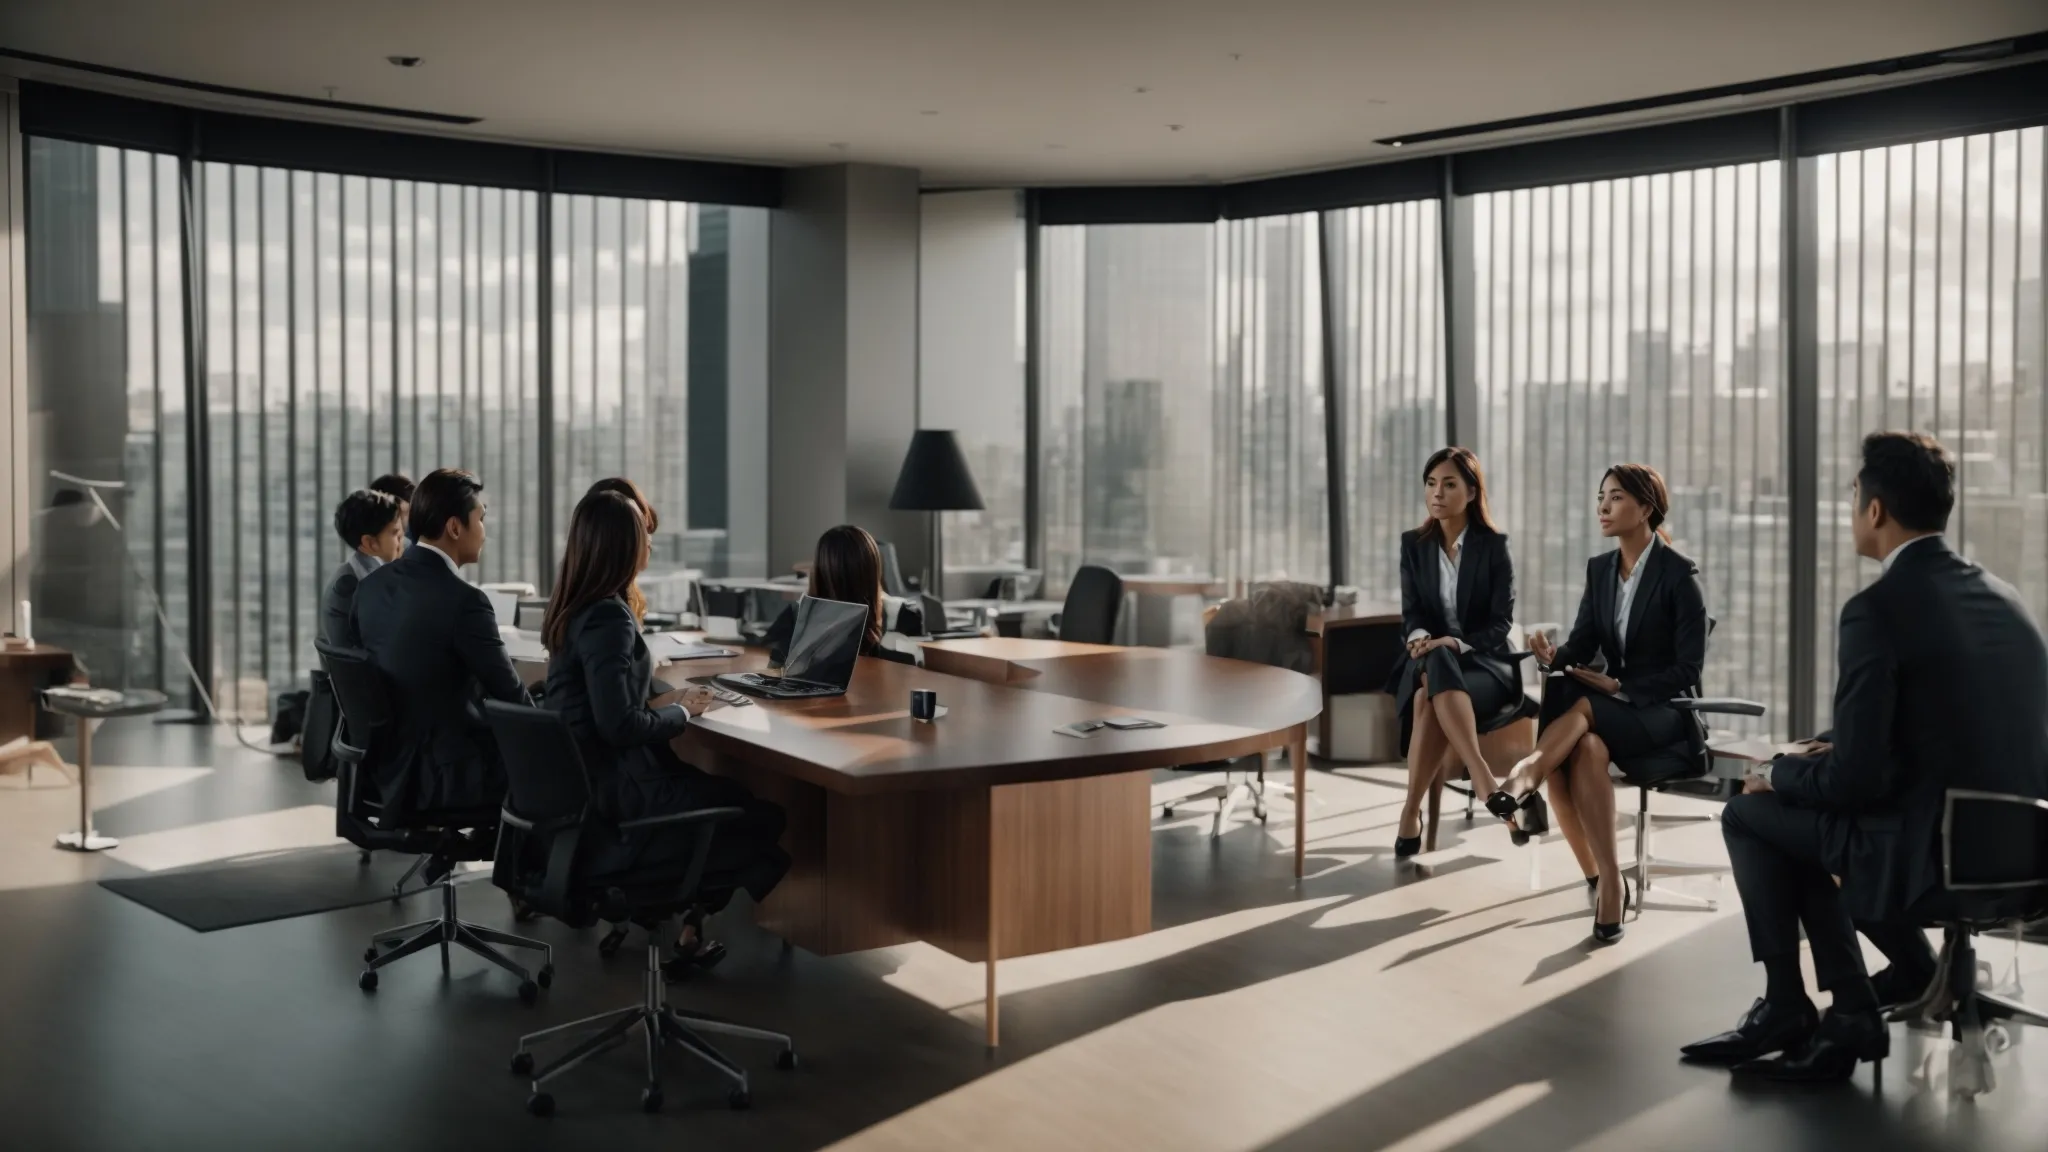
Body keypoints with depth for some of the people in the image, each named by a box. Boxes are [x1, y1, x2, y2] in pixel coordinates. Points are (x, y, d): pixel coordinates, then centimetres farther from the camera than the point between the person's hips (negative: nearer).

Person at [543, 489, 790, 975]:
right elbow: (619, 726, -26)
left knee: (731, 788, 14)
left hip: (581, 778, 9)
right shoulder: (607, 617, -22)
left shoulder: (572, 609, 7)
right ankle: (691, 924, 15)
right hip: (612, 795, -9)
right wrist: (680, 712, -10)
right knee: (760, 817, 2)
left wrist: (661, 703, 5)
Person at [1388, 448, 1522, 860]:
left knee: (1429, 701, -37)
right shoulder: (1413, 544, 8)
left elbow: (1501, 622, -7)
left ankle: (1411, 813, -38)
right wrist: (1421, 638, -22)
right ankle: (1485, 782, -44)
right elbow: (1411, 612, 2)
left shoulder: (1494, 545, -1)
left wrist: (1458, 644, -25)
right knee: (1430, 682, -37)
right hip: (1427, 661, 2)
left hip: (1484, 664, -2)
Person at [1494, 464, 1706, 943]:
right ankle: (1606, 881, -27)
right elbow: (1582, 646, 2)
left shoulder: (1679, 573, -9)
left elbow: (1688, 669, -12)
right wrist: (1553, 656, -21)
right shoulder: (1599, 568, 9)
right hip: (1612, 706, 4)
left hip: (1665, 711, -4)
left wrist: (1619, 687, -19)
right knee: (1586, 747, -30)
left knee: (1583, 706, -35)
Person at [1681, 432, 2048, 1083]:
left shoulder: (1878, 609, -17)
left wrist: (1776, 776, 3)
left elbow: (1854, 779, -16)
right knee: (1800, 815, 23)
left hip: (1930, 858, -8)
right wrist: (1838, 749, 19)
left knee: (1751, 815, 11)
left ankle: (1787, 1010, 20)